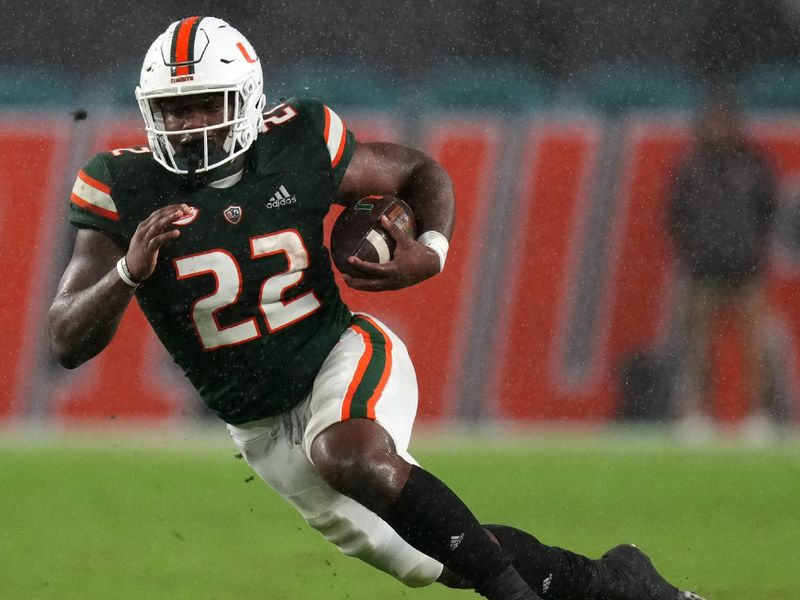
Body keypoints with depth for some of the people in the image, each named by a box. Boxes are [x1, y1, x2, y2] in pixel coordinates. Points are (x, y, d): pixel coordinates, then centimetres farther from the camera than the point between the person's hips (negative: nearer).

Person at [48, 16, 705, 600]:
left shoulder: (298, 151, -11)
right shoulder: (127, 192, -13)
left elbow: (421, 172, 7)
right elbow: (69, 343, -16)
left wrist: (431, 253, -15)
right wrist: (130, 271, -35)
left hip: (344, 360, -2)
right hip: (264, 428, 2)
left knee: (349, 456, -38)